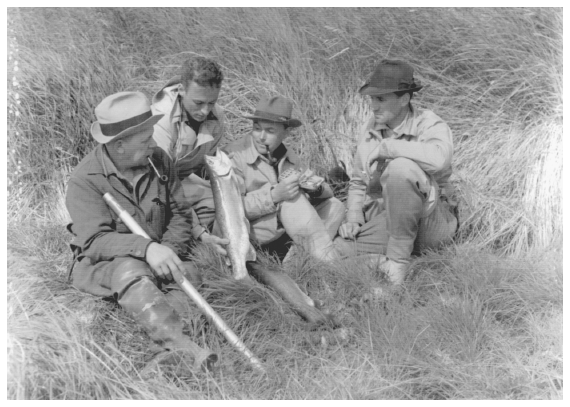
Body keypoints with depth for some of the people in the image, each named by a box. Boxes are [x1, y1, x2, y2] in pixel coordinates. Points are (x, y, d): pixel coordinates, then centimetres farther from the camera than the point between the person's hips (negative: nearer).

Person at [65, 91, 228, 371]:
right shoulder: (85, 180, -16)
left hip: (156, 263, 5)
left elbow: (179, 213, 3)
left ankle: (168, 350, -47)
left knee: (189, 275, -26)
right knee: (132, 273, -38)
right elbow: (95, 241, -25)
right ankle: (184, 347, -54)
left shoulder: (158, 160, 0)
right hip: (101, 265, -5)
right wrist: (146, 248, -41)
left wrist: (168, 251, -17)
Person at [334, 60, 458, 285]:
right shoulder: (372, 128, 8)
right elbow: (358, 181, 18)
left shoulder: (431, 125, -11)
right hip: (381, 220, 5)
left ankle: (398, 257, -24)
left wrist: (386, 147, -26)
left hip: (427, 222, -5)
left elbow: (439, 158, -37)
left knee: (400, 167, -34)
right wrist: (353, 218, 0)